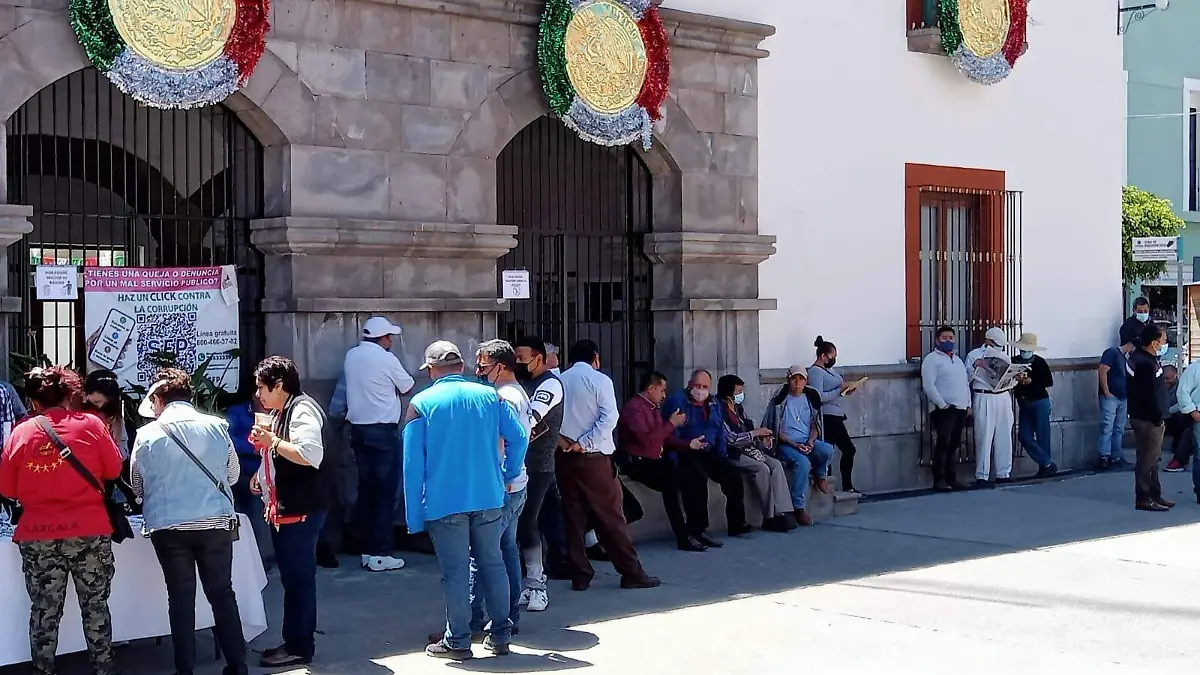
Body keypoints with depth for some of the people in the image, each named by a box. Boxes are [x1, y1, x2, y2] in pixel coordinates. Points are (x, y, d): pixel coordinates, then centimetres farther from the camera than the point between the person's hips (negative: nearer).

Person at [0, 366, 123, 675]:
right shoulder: (90, 424, -4)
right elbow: (114, 470, 2)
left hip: (37, 535, 1)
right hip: (89, 531, -1)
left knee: (44, 611, 9)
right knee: (95, 606, 11)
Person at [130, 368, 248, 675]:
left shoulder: (147, 435, -3)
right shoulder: (217, 426, 0)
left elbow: (138, 486, 10)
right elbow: (233, 474, 13)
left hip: (168, 526, -1)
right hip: (216, 522, 1)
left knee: (181, 598, 8)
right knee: (222, 593, 10)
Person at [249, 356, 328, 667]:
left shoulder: (302, 409, -14)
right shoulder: (279, 412, 16)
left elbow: (311, 455, -28)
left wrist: (272, 441, -23)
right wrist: (262, 476, 12)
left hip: (300, 512, -10)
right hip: (282, 510, 10)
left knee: (299, 579, -3)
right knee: (292, 579, 15)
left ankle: (300, 648, 3)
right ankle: (295, 641, 23)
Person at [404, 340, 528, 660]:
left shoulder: (421, 403, -3)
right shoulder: (490, 396, 4)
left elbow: (413, 463, -5)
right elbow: (519, 438, 1)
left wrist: (414, 515, -1)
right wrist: (509, 474, 16)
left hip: (444, 503, -3)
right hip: (488, 499, 3)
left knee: (455, 571, 3)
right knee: (492, 563, 12)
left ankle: (457, 641, 9)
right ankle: (500, 634, 19)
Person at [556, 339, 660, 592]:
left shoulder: (558, 380, 8)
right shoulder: (600, 380, -2)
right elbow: (609, 418, -13)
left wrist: (560, 438, -9)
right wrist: (584, 443, -13)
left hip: (564, 456, 4)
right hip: (594, 457, -4)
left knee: (573, 517, 8)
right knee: (610, 516, 1)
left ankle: (580, 576, 8)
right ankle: (631, 573, 4)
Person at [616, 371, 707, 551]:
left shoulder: (654, 408, 17)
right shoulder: (634, 408, -14)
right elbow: (647, 439, -26)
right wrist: (671, 423, -17)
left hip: (656, 460, 9)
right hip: (637, 462, -9)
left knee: (697, 475, -9)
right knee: (671, 479, -33)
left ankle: (696, 530, -7)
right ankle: (683, 537, -27)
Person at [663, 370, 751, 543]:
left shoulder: (713, 404, 16)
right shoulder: (677, 402, -6)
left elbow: (720, 432, 22)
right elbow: (669, 437, -12)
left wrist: (722, 456, 10)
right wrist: (688, 444, -26)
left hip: (709, 453, 7)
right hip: (685, 454, -7)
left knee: (733, 474, -13)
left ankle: (736, 524, -4)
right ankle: (699, 529, -28)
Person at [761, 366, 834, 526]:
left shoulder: (811, 399, 11)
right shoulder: (780, 400, -3)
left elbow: (814, 426, 14)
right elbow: (776, 430, -5)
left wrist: (811, 441, -8)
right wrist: (794, 445, -16)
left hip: (807, 442, 4)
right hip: (785, 445, -4)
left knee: (828, 450, -29)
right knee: (803, 462, -35)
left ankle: (819, 474, 6)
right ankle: (798, 508, -28)